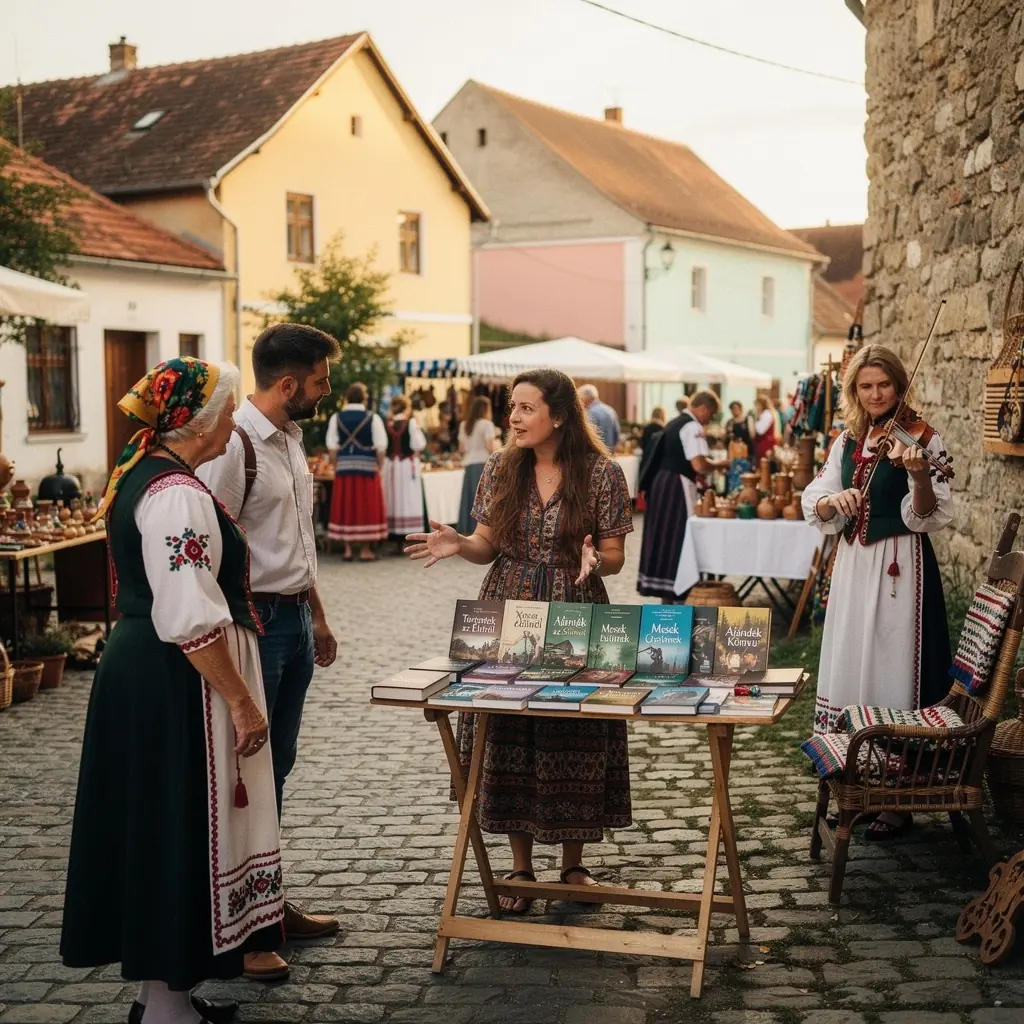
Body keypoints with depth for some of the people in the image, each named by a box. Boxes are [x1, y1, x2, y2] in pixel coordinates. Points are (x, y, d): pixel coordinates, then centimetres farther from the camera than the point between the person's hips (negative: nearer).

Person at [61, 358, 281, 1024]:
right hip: (177, 684, -10)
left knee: (153, 827, 17)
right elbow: (192, 621, -25)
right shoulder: (178, 493, -20)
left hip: (137, 667, 10)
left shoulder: (139, 474, 11)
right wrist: (242, 702, -18)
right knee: (180, 830, 0)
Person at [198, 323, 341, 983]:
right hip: (253, 619, -9)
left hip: (294, 617, 9)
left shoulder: (290, 439, 11)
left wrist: (317, 616, 23)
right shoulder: (235, 444, -18)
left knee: (277, 766, 17)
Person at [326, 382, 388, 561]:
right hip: (367, 467, -2)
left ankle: (347, 549, 8)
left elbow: (332, 445, 0)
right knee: (367, 507, 4)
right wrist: (379, 466, 2)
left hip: (344, 467, 2)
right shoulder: (372, 418, -4)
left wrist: (337, 465, 8)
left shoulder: (336, 418, 3)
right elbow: (381, 446, -8)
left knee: (345, 506, 8)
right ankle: (365, 549, 4)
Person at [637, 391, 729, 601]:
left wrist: (696, 475, 18)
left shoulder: (675, 423, 17)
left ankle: (662, 589, 20)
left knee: (664, 534, 13)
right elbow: (699, 465, -22)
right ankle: (670, 594, -3)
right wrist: (721, 465, -5)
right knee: (676, 536, -5)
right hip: (676, 487, -9)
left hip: (661, 482, 9)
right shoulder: (693, 427, -13)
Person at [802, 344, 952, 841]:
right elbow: (814, 506, 4)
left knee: (891, 674, -3)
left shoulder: (922, 440, -6)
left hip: (900, 569, -6)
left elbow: (925, 517, -16)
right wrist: (835, 500, -17)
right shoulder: (847, 442, 9)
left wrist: (919, 474, -34)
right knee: (849, 669, 11)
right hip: (853, 569, 6)